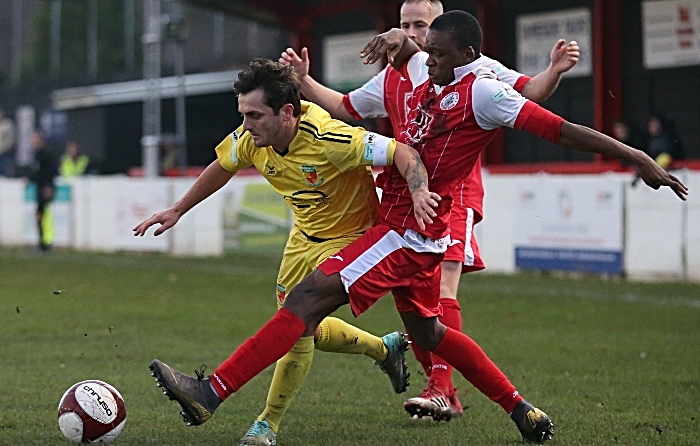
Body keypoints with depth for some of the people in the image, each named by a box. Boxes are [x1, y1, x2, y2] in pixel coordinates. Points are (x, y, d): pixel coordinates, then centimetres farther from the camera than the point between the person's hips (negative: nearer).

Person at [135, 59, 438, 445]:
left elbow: (403, 153, -32)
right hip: (304, 236, 7)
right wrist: (178, 210, 11)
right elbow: (221, 168, 7)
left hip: (349, 237, -7)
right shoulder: (251, 140, -16)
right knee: (302, 330, 16)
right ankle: (384, 349, 40)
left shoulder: (328, 140, -35)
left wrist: (419, 190, -50)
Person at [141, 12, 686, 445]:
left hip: (408, 231, -10)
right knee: (427, 331, 23)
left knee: (308, 297, -17)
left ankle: (210, 394, -22)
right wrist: (396, 40, 8)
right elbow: (405, 47, 32)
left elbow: (560, 129, -15)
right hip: (408, 227, 10)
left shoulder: (482, 93, -15)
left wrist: (639, 158, -16)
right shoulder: (429, 75, 9)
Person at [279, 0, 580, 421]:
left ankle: (442, 387, -18)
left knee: (443, 289, -17)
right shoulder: (392, 78, 14)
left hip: (455, 195, -5)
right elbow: (343, 108, 24)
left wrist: (555, 71, -22)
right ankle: (445, 393, 13)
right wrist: (303, 79, 14)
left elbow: (530, 92, -2)